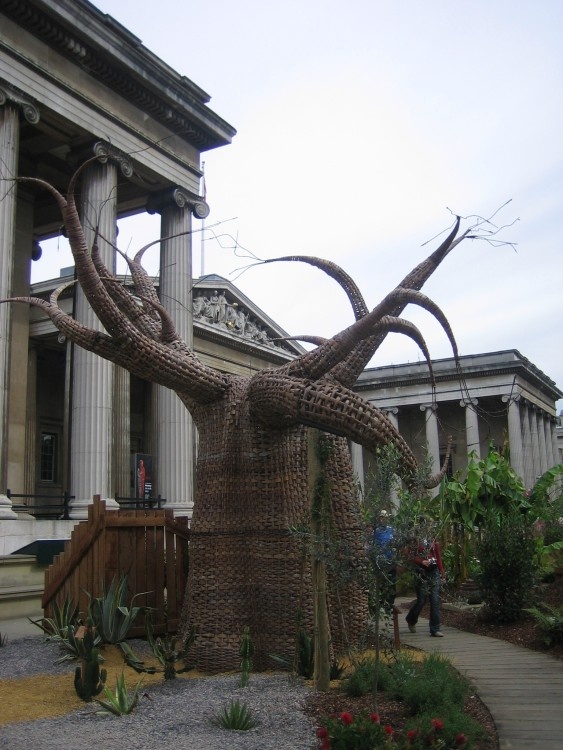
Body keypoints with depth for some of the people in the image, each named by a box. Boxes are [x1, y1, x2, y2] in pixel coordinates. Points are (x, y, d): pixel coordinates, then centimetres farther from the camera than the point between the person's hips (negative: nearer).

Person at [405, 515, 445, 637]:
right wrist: (422, 561, -19)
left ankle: (435, 629, 2)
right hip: (421, 573, -3)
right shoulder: (415, 540, -1)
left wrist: (441, 572, 5)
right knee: (421, 600, 3)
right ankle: (411, 619, 32)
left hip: (434, 572, 3)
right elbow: (411, 558, -3)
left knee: (435, 600, -2)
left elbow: (438, 557, 11)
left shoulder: (433, 540, 10)